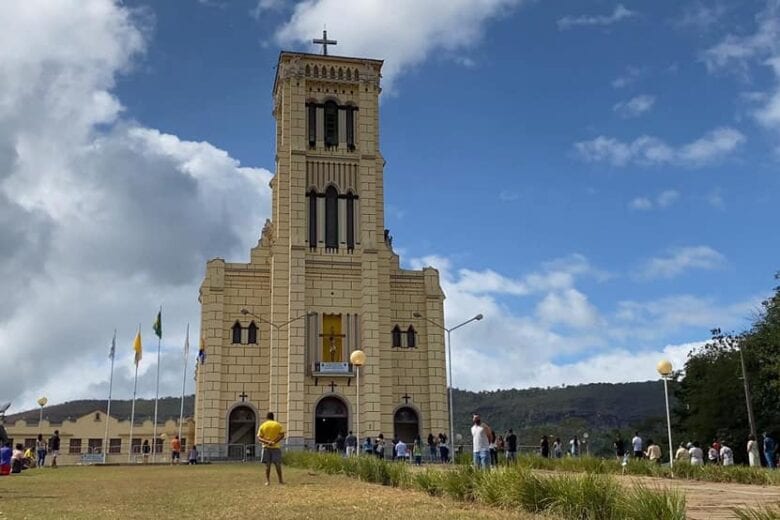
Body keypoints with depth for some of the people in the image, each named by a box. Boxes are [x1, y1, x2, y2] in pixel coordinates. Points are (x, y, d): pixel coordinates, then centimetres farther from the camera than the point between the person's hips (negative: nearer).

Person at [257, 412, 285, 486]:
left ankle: (267, 481, 0)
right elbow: (282, 435, -7)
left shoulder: (262, 426, 6)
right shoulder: (278, 425, 5)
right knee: (278, 464, 5)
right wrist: (274, 442, -15)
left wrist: (267, 442, -14)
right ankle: (280, 480, 7)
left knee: (267, 465, 4)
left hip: (266, 447, 1)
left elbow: (259, 437, -3)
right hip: (276, 447, -1)